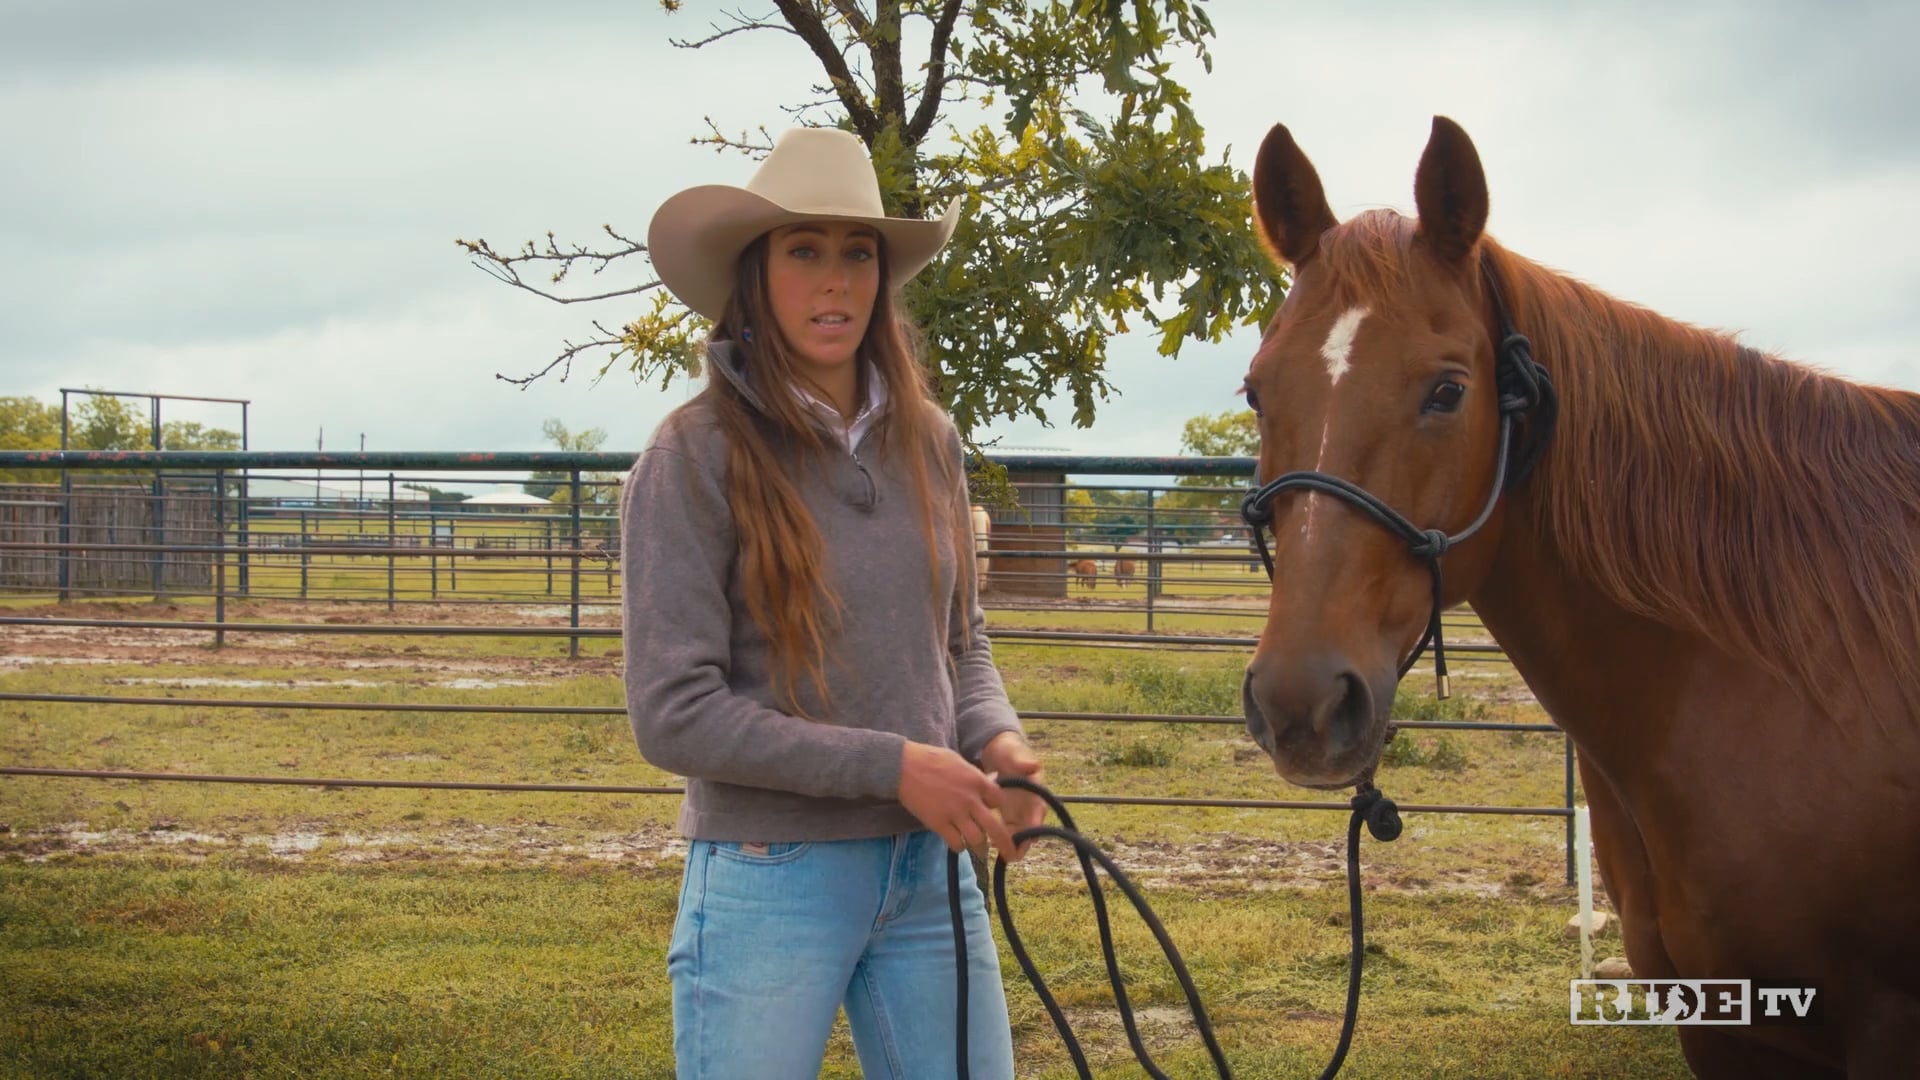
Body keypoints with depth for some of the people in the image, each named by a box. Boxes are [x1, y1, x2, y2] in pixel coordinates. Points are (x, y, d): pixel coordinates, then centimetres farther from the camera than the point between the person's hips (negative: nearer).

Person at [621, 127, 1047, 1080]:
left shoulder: (926, 441, 5)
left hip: (931, 870, 5)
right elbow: (672, 713, -15)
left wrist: (994, 736, -6)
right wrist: (892, 766, -18)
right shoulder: (696, 458, -11)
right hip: (771, 882, -5)